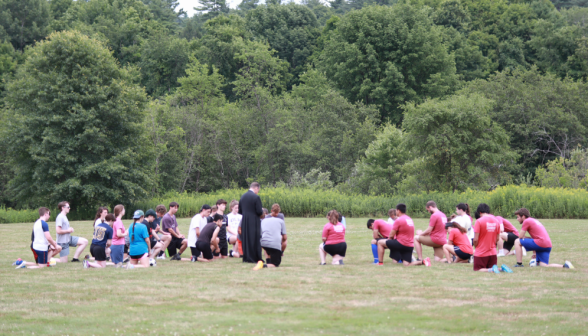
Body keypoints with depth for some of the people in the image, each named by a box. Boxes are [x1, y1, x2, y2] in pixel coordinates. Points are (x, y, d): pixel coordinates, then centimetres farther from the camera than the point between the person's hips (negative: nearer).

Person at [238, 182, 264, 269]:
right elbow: (259, 212, -16)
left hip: (244, 222, 6)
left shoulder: (243, 196, 6)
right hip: (254, 222, -6)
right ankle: (257, 258, 0)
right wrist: (262, 213, 5)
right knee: (255, 239, -1)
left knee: (246, 239, 11)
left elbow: (240, 211, 11)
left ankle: (246, 258, 13)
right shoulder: (256, 197, -15)